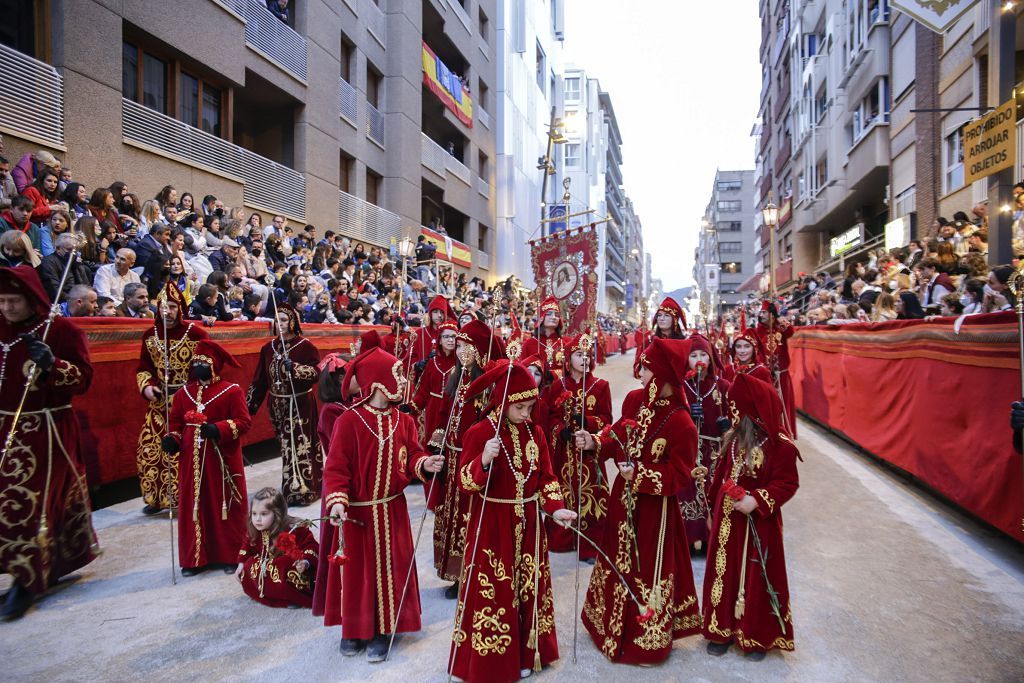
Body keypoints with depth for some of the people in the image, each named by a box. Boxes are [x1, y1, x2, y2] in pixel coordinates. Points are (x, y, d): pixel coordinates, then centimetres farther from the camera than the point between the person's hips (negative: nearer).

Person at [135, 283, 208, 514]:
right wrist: (146, 386, -3)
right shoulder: (149, 335, 7)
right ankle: (157, 497, 22)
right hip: (159, 402, 5)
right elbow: (143, 367, 14)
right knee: (150, 448, 6)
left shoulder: (195, 333, -7)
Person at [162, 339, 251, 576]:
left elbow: (243, 422, -10)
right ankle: (195, 558, 22)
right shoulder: (184, 393, 9)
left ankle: (230, 556, 19)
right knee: (193, 508, 9)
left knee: (224, 507, 5)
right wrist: (172, 439, -6)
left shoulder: (232, 391, -6)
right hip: (192, 461, 4)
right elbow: (176, 422, 13)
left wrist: (219, 429, -24)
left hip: (222, 460, -4)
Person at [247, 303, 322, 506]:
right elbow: (259, 380, 8)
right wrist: (249, 405, 5)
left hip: (299, 404, -5)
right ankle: (294, 486, 26)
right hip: (278, 405, 5)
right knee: (287, 446, 13)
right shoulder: (268, 348, 6)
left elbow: (316, 372, -15)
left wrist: (294, 368, -28)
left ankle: (299, 490, 5)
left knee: (298, 446, -4)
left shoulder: (305, 346, -8)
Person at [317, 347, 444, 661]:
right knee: (356, 571, 12)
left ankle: (382, 631, 30)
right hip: (357, 512, -4)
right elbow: (336, 467, -17)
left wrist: (424, 463, -18)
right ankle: (354, 628, 34)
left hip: (392, 510, 4)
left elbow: (411, 456, 3)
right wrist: (336, 501, -28)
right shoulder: (349, 421, -17)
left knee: (389, 568, 12)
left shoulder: (403, 421, -2)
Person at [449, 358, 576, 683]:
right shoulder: (479, 432, -13)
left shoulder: (534, 433, 3)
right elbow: (465, 482, -17)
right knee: (493, 591, 3)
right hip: (492, 525, -5)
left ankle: (525, 655, 35)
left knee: (530, 587, 16)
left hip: (528, 523, 6)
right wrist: (484, 460, -34)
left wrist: (555, 508, -8)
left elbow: (546, 477, 7)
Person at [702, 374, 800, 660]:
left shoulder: (780, 445, -16)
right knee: (724, 573, 14)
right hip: (726, 519, 5)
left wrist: (757, 500, -27)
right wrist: (713, 510, 14)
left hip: (758, 524, -5)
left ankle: (758, 636, 30)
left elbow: (787, 483, -14)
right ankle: (722, 630, 31)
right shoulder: (732, 438, 1)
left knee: (756, 578, 9)